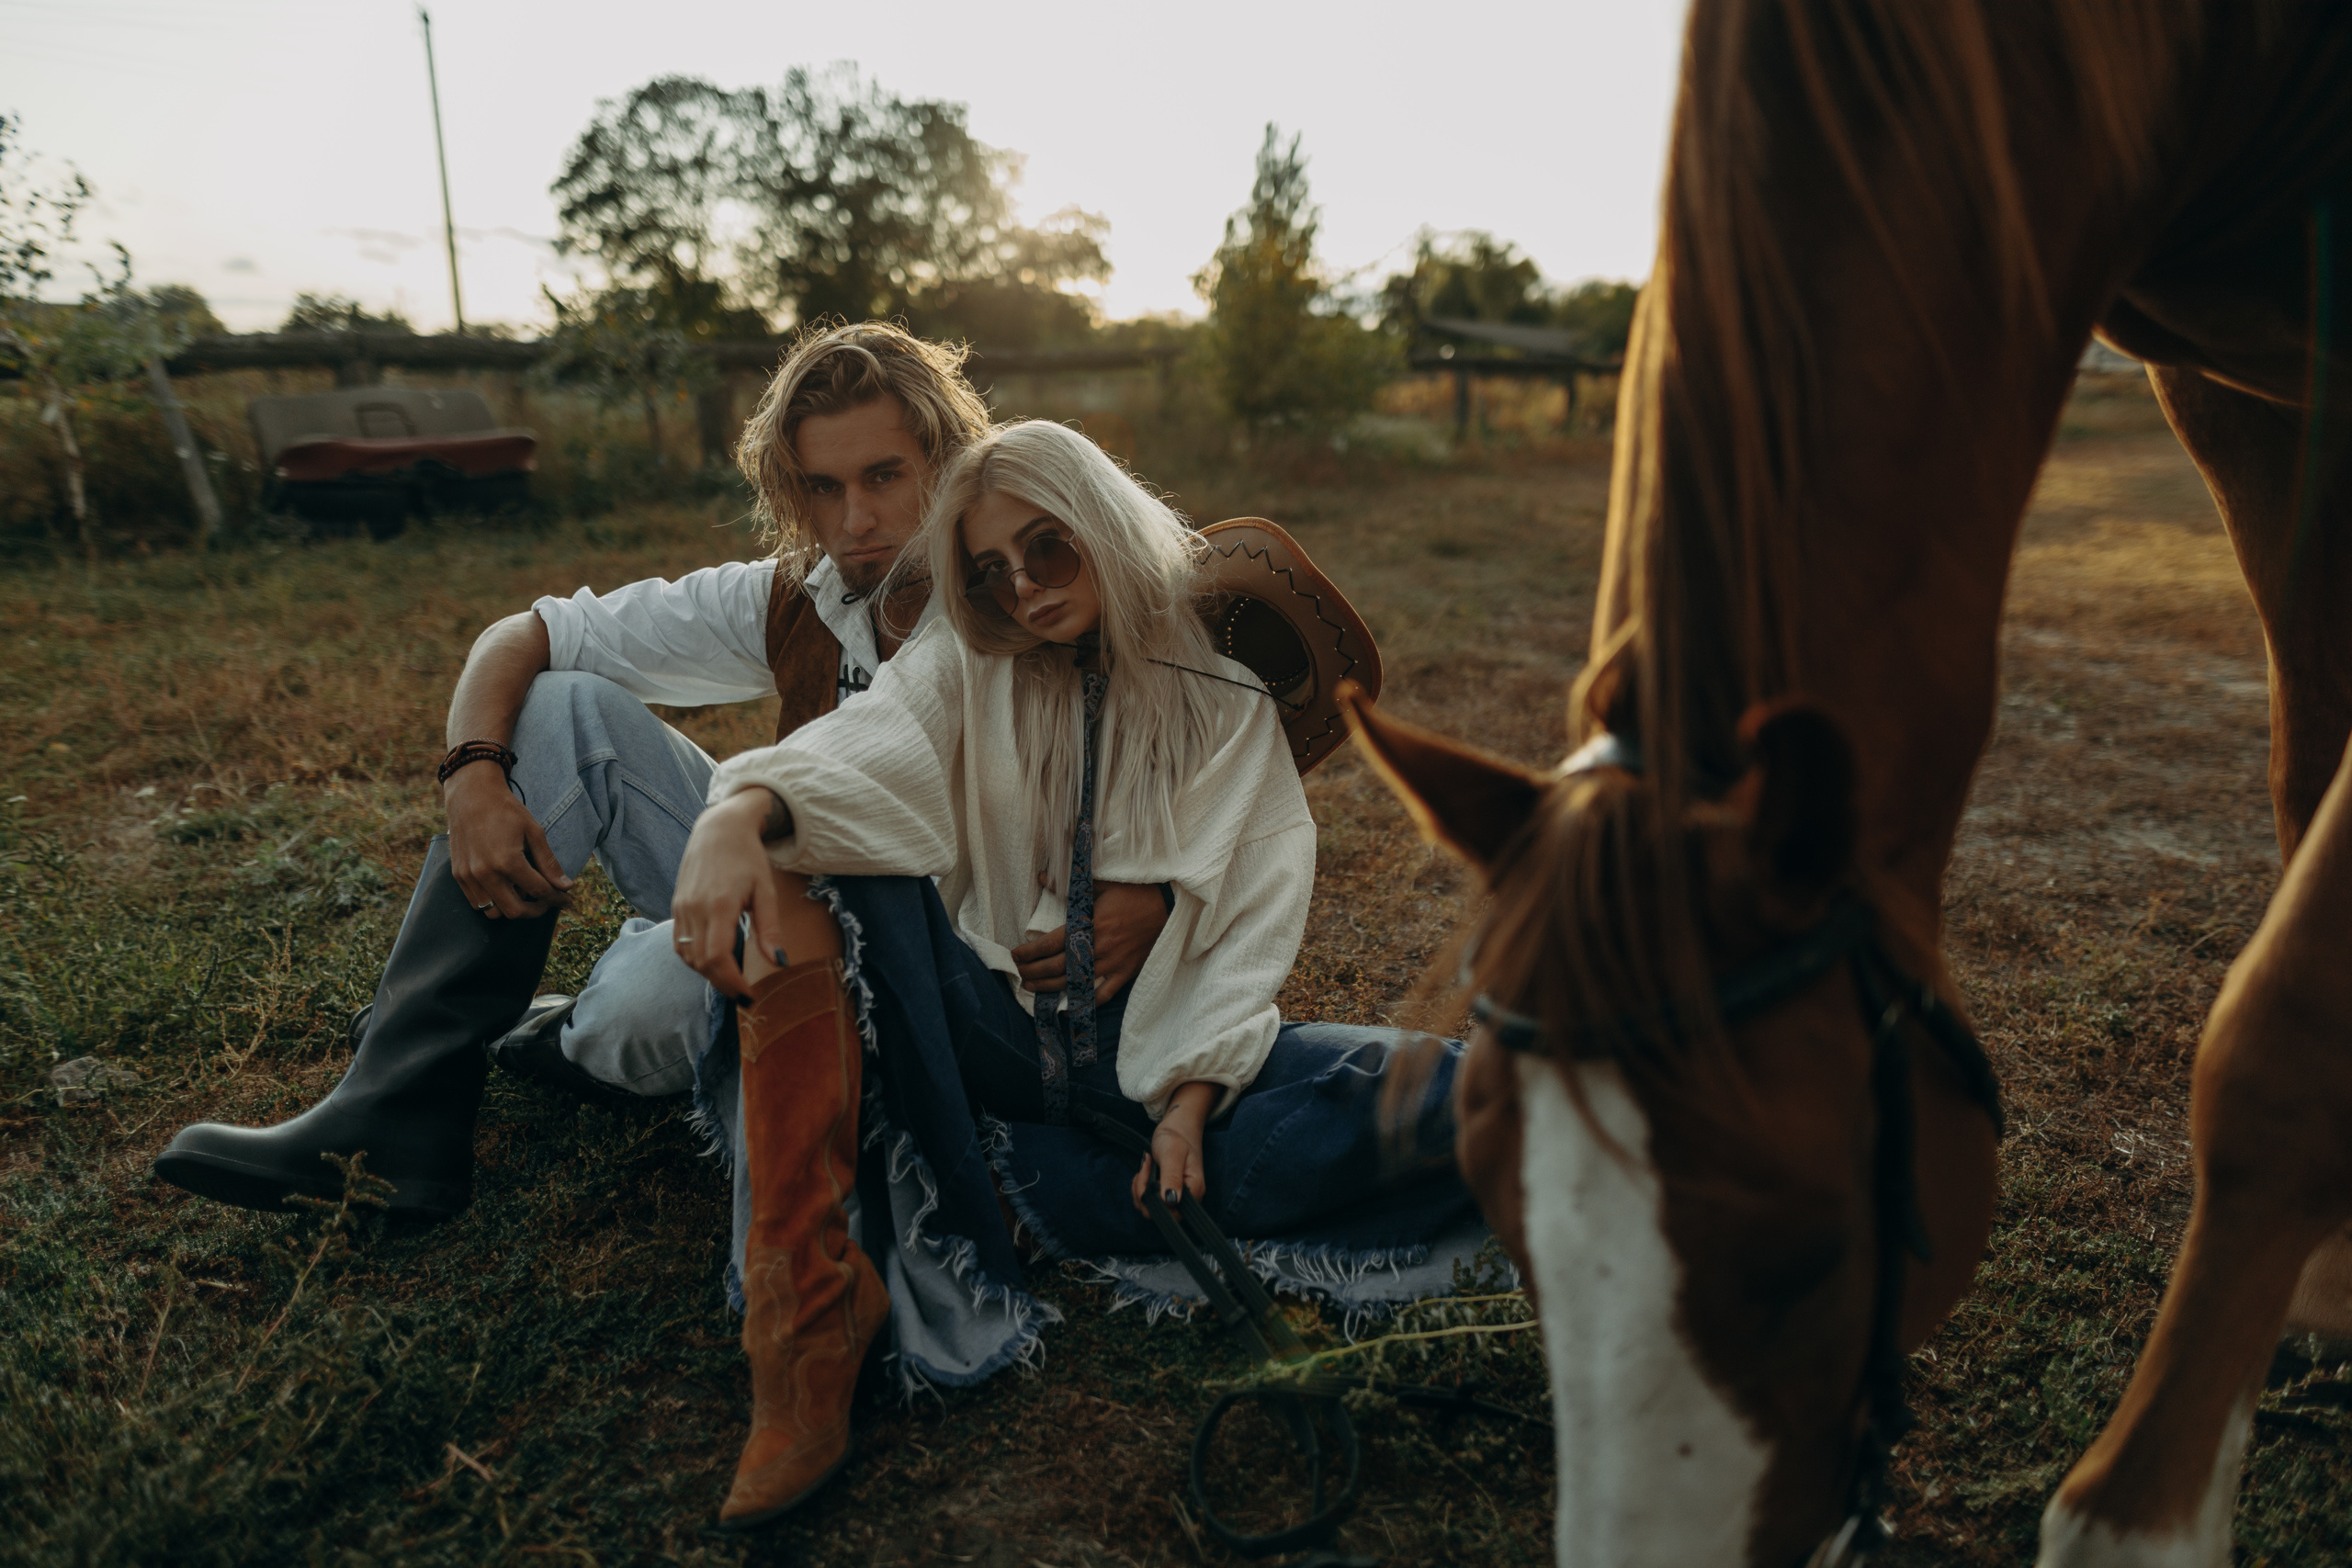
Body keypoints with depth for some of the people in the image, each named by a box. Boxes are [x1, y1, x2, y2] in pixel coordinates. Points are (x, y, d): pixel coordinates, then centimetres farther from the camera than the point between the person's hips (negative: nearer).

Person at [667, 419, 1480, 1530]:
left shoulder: (1225, 684, 4)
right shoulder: (967, 664, 6)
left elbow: (1255, 909, -2)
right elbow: (865, 746, -15)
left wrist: (1191, 1097, -13)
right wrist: (740, 812, -37)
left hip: (1159, 1040, -2)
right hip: (995, 1026, 2)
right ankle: (806, 1304, -32)